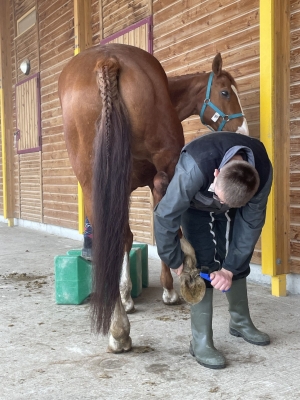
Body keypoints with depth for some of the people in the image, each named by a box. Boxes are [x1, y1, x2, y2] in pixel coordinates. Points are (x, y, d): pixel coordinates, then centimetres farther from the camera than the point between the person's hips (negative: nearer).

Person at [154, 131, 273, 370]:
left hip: (233, 207, 4)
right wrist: (175, 261, -25)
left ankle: (241, 322, 28)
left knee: (238, 260, 6)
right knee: (204, 262, -15)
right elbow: (166, 215, -36)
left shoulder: (263, 172, -33)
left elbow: (252, 222, -22)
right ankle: (201, 341, -8)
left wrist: (230, 268, -22)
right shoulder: (196, 167, -46)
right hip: (195, 206, -4)